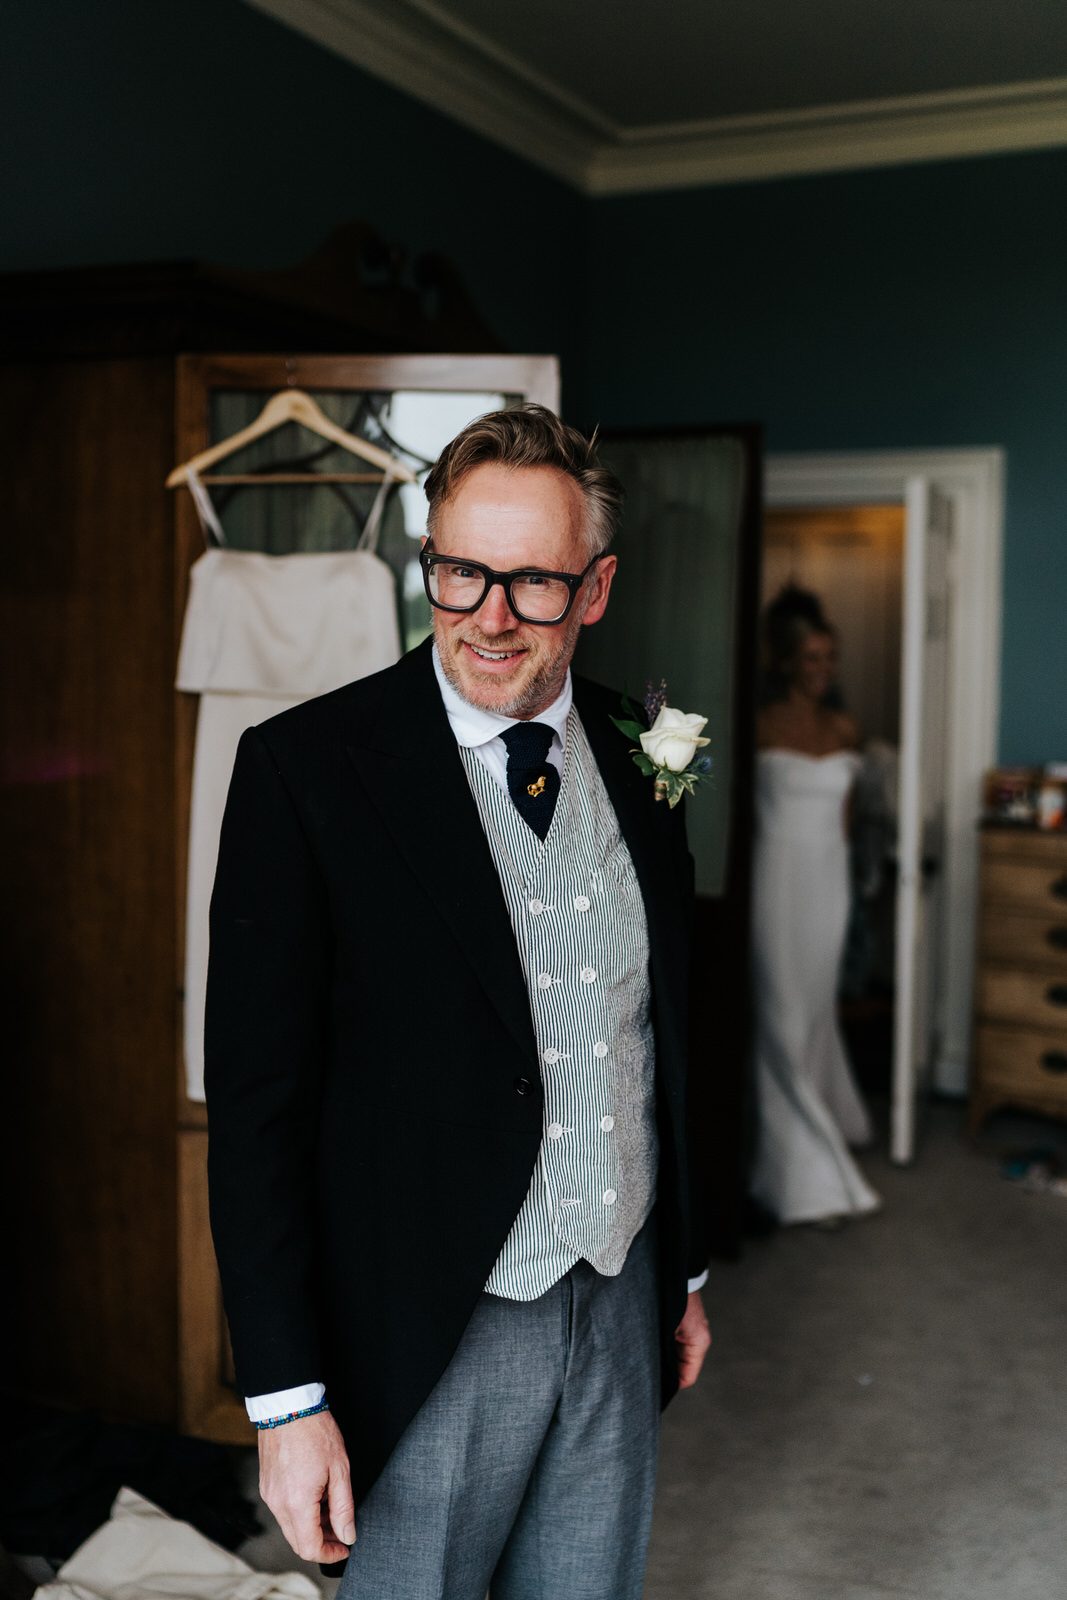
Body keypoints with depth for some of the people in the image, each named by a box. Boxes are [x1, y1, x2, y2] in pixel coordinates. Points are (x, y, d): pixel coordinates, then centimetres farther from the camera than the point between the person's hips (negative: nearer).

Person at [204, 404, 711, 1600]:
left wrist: (682, 1272, 15)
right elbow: (255, 1101, -14)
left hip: (622, 1311, 5)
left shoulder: (640, 761, 1)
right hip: (429, 1335, -4)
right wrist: (286, 1400, -14)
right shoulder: (304, 770, -14)